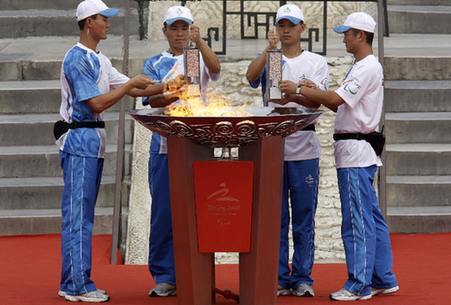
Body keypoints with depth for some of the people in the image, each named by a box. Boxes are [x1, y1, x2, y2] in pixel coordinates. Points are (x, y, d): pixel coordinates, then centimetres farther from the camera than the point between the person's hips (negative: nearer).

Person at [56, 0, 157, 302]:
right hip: (80, 140, -10)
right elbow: (97, 104, -17)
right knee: (77, 214, -7)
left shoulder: (100, 60, 16)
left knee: (85, 214, 11)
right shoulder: (77, 59, -13)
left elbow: (131, 89, 16)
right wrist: (131, 84, -12)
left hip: (94, 141, 10)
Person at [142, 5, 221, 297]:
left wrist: (199, 42, -25)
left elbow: (216, 69, -11)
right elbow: (151, 100, -1)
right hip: (165, 144, 0)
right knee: (164, 212, -1)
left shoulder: (200, 59, 12)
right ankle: (164, 277, 5)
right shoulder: (154, 63, 12)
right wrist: (169, 95, -21)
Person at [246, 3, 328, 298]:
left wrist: (296, 91, -26)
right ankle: (278, 279, 9)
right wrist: (269, 50, -24)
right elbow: (251, 77, -11)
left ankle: (302, 278, 6)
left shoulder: (316, 62, 9)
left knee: (304, 218, 1)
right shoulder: (268, 60, 12)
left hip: (304, 147, -1)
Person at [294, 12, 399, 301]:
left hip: (356, 151, -11)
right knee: (372, 218, 12)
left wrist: (300, 91, -11)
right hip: (359, 151, 11)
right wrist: (314, 92, 6)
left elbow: (335, 100, -21)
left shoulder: (368, 68, -14)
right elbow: (342, 104, 18)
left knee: (357, 221, -7)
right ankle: (383, 279, 17)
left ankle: (359, 285, -4)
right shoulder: (364, 66, 18)